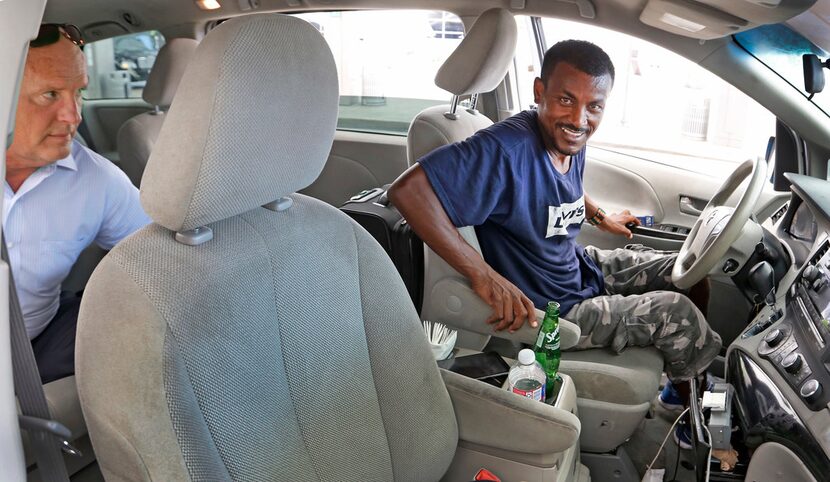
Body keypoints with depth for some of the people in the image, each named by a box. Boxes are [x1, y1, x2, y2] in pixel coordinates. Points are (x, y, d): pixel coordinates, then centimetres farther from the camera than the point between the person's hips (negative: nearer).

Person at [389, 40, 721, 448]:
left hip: (581, 266, 9)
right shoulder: (508, 148, -34)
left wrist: (601, 217, 17)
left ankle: (682, 386, 34)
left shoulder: (570, 140, -6)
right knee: (676, 311, -5)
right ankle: (691, 397, 28)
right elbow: (407, 190, -44)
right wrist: (482, 273, -44)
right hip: (552, 308, -9)